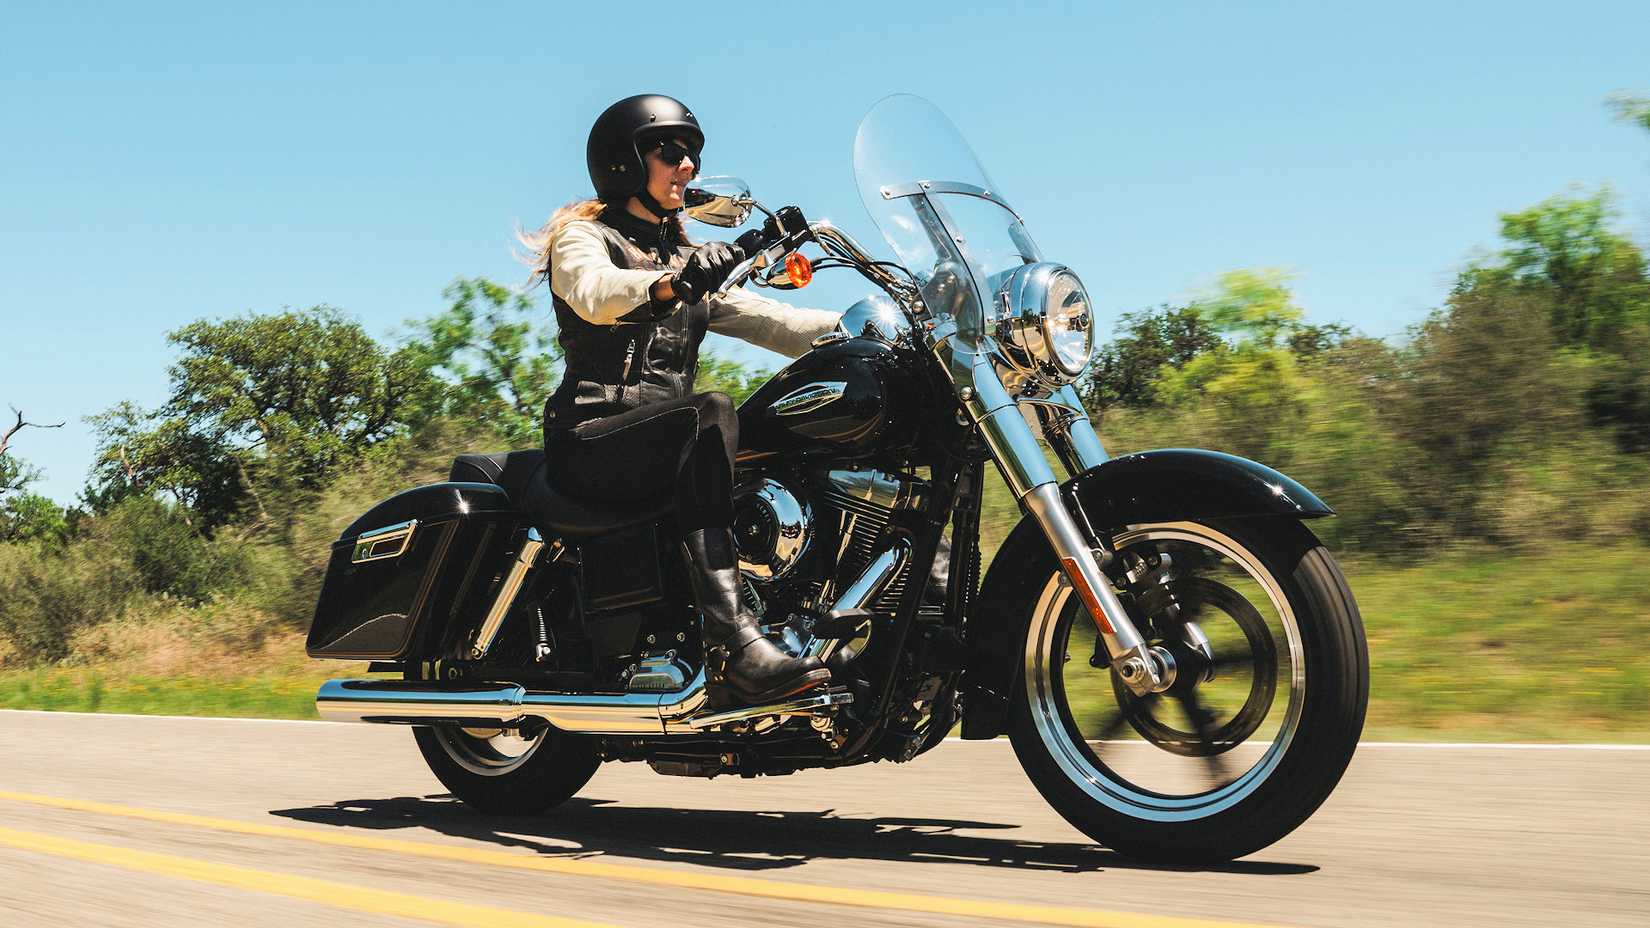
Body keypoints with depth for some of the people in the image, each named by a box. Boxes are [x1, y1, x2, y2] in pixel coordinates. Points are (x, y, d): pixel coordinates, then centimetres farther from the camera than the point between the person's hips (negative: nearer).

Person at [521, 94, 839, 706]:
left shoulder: (687, 259, 26)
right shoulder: (583, 236, 6)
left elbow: (770, 322, 12)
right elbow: (594, 293, -19)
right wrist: (672, 282, -39)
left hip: (671, 441, 6)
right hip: (591, 441, -6)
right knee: (711, 414, -34)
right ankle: (732, 644, -46)